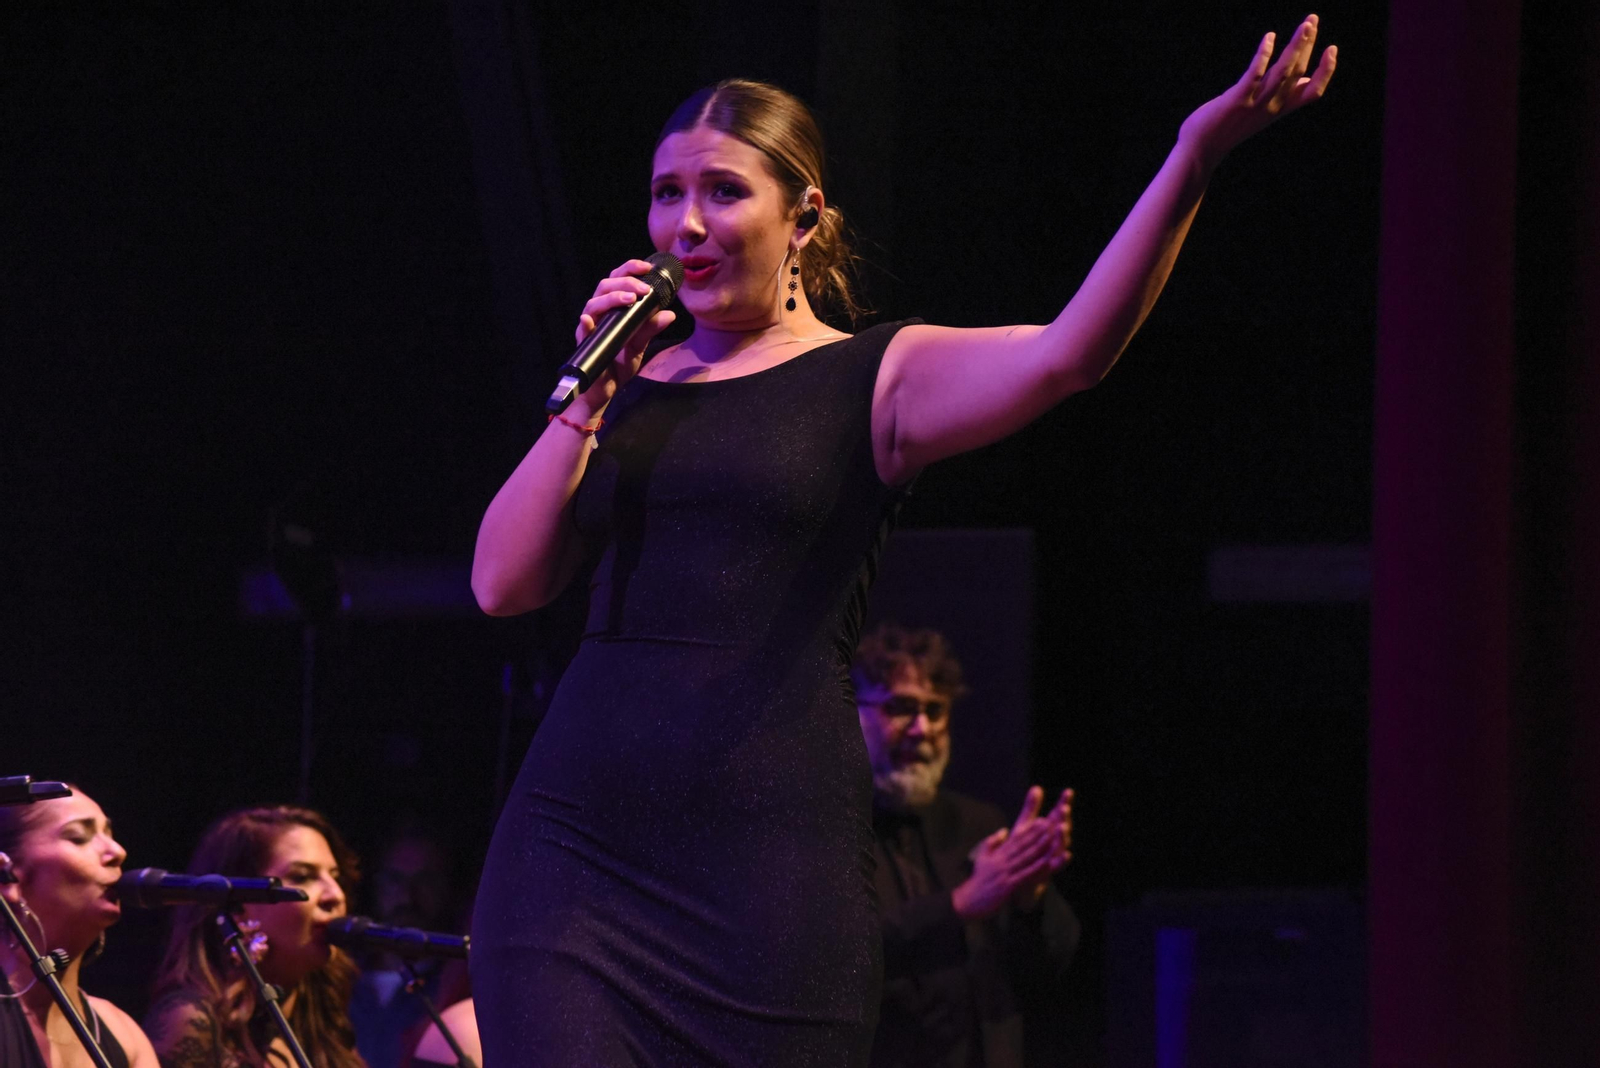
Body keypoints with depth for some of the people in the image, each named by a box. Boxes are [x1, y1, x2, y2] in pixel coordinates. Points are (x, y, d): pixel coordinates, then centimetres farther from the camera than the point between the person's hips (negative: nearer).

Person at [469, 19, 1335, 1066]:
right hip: (576, 847, 3)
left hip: (772, 862, -2)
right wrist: (590, 395, 2)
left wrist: (1193, 160, -24)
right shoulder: (629, 387, 17)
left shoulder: (877, 379, 6)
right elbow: (504, 581, 10)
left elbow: (1066, 355, -12)